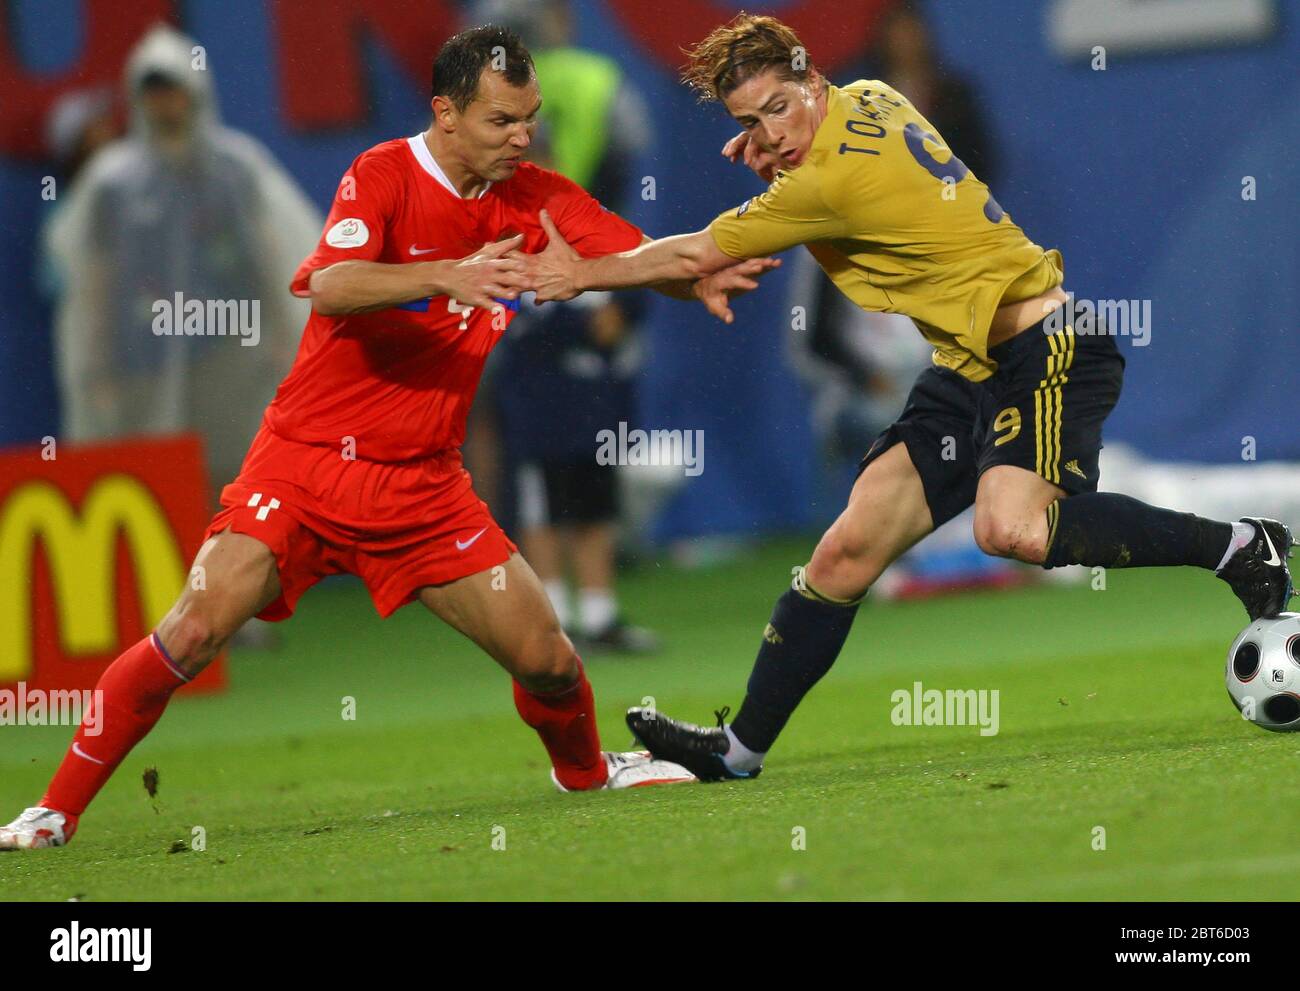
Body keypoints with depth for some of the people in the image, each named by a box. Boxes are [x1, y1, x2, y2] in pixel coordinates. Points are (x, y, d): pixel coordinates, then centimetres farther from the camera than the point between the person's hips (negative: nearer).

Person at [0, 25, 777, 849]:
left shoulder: (537, 199, 2)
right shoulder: (384, 177, -12)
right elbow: (330, 288, -27)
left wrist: (702, 279, -25)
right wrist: (446, 276, -42)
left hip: (423, 486, 4)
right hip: (308, 462, -4)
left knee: (546, 657, -2)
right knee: (195, 630, -17)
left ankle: (585, 769, 31)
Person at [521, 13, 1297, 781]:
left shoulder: (833, 178, -21)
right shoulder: (873, 100, 5)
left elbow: (698, 257, -9)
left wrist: (583, 275, 6)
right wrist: (770, 161, 10)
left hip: (1046, 348, -10)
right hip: (973, 366, 10)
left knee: (1009, 527, -35)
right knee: (849, 550, 3)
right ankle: (738, 750, 10)